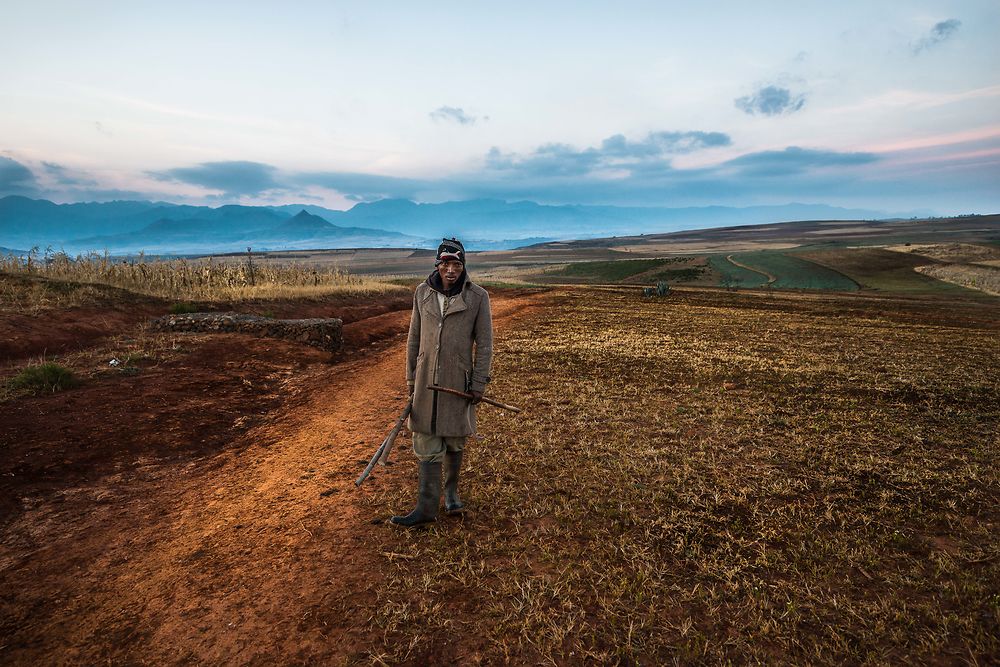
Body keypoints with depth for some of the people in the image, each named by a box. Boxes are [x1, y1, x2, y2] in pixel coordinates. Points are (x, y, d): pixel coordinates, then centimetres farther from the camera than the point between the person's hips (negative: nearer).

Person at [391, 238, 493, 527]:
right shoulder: (422, 292, 0)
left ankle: (451, 492, 35)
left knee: (455, 440, 13)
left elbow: (484, 343, -5)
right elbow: (414, 337, 7)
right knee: (427, 444, 3)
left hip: (459, 380, -2)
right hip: (426, 380, 2)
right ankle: (427, 508, 11)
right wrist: (411, 377, 8)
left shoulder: (478, 297, -8)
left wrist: (479, 382, -7)